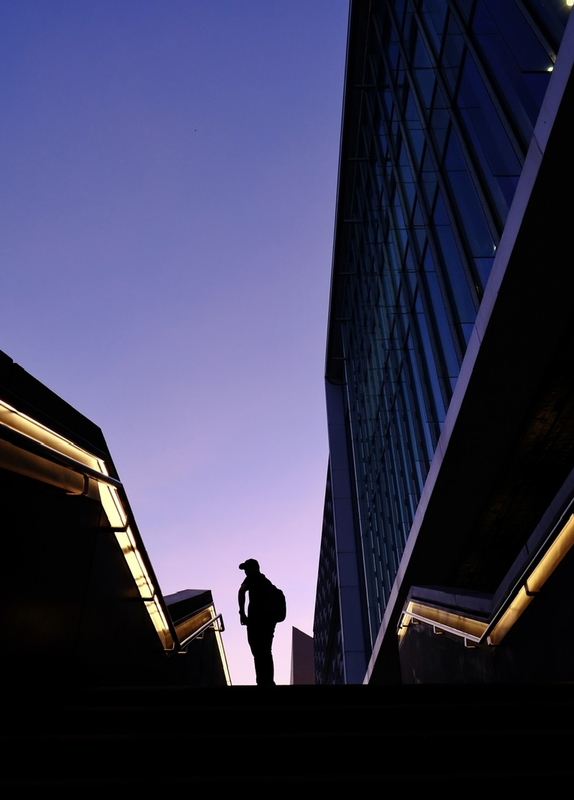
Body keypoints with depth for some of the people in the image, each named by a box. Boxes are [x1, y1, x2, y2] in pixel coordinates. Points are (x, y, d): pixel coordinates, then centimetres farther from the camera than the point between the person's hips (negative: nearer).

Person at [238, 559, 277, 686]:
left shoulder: (253, 578, 2)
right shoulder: (267, 582, 26)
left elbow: (242, 591, -16)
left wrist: (242, 612, -14)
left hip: (257, 619, -8)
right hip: (269, 619, 8)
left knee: (259, 654, -8)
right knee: (266, 653, 14)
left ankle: (263, 682, -13)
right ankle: (269, 682, 16)